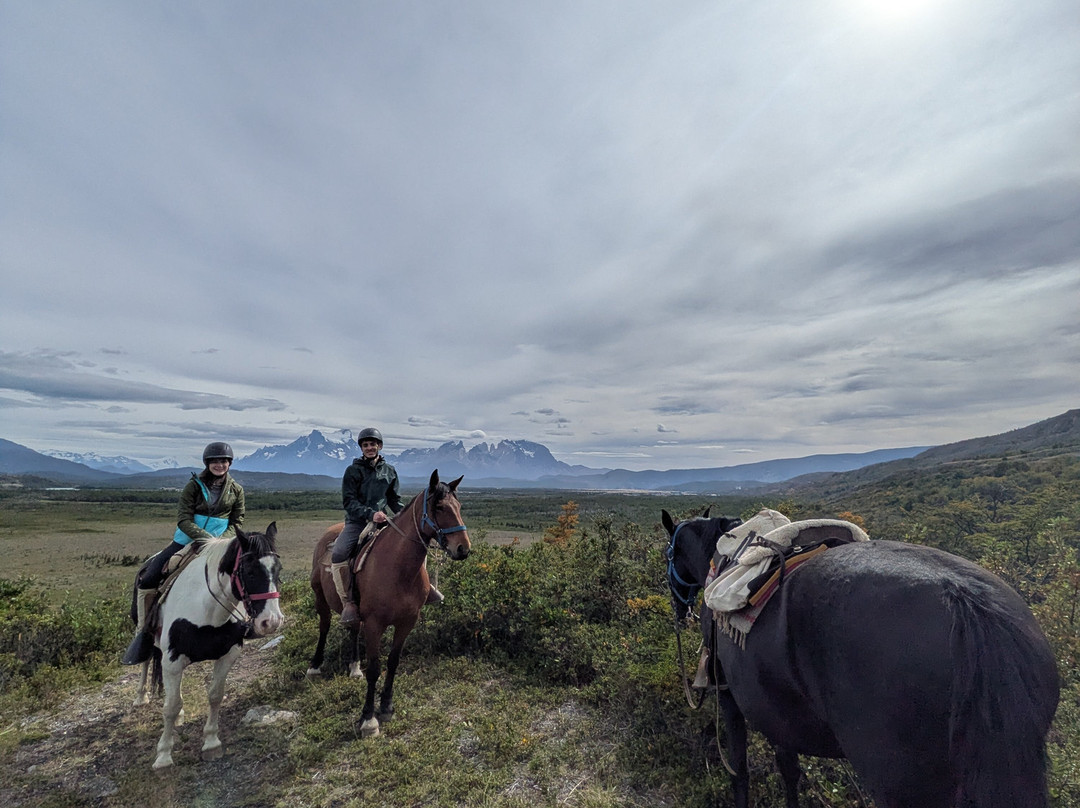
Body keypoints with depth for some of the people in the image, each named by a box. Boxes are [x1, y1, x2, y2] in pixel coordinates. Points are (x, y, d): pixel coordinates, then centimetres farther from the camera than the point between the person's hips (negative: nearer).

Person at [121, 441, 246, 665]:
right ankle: (143, 632, 12)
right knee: (147, 581, -9)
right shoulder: (194, 485, -3)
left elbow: (237, 523, 4)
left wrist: (223, 540, -15)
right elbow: (184, 519, -9)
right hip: (185, 542, 0)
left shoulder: (236, 490, 2)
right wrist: (208, 538, -22)